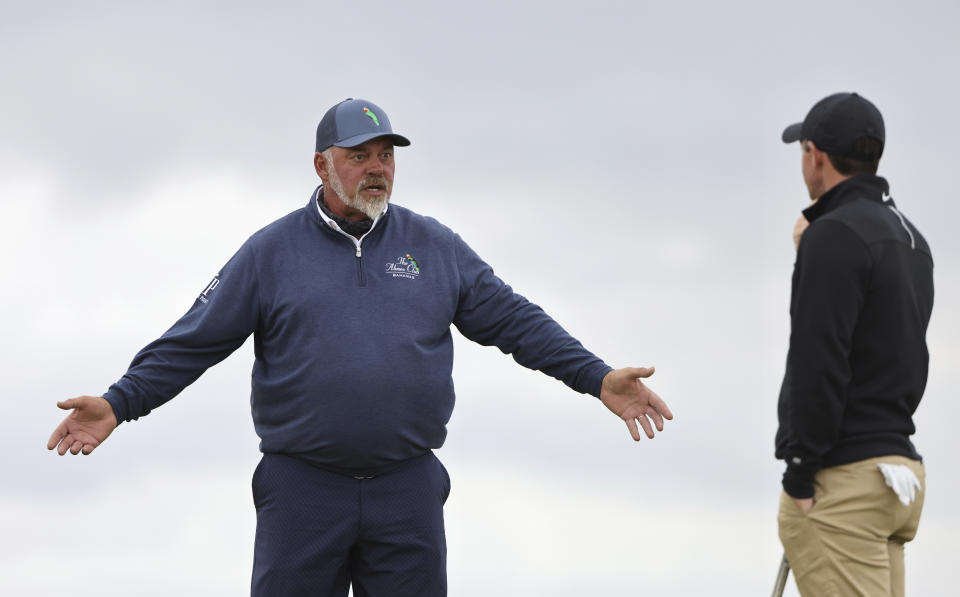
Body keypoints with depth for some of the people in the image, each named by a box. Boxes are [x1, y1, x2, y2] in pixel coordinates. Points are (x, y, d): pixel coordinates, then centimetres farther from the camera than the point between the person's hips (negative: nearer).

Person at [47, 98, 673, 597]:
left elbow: (513, 320, 9)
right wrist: (118, 404, -8)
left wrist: (598, 377, 0)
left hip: (407, 490, 2)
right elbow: (194, 342, 2)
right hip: (302, 488, -1)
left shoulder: (435, 247, 9)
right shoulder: (271, 252, 4)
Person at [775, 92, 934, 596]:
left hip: (842, 479, -9)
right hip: (898, 458, 9)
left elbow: (819, 363, -18)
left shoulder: (834, 235, -12)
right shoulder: (909, 238, 18)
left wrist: (800, 475, -15)